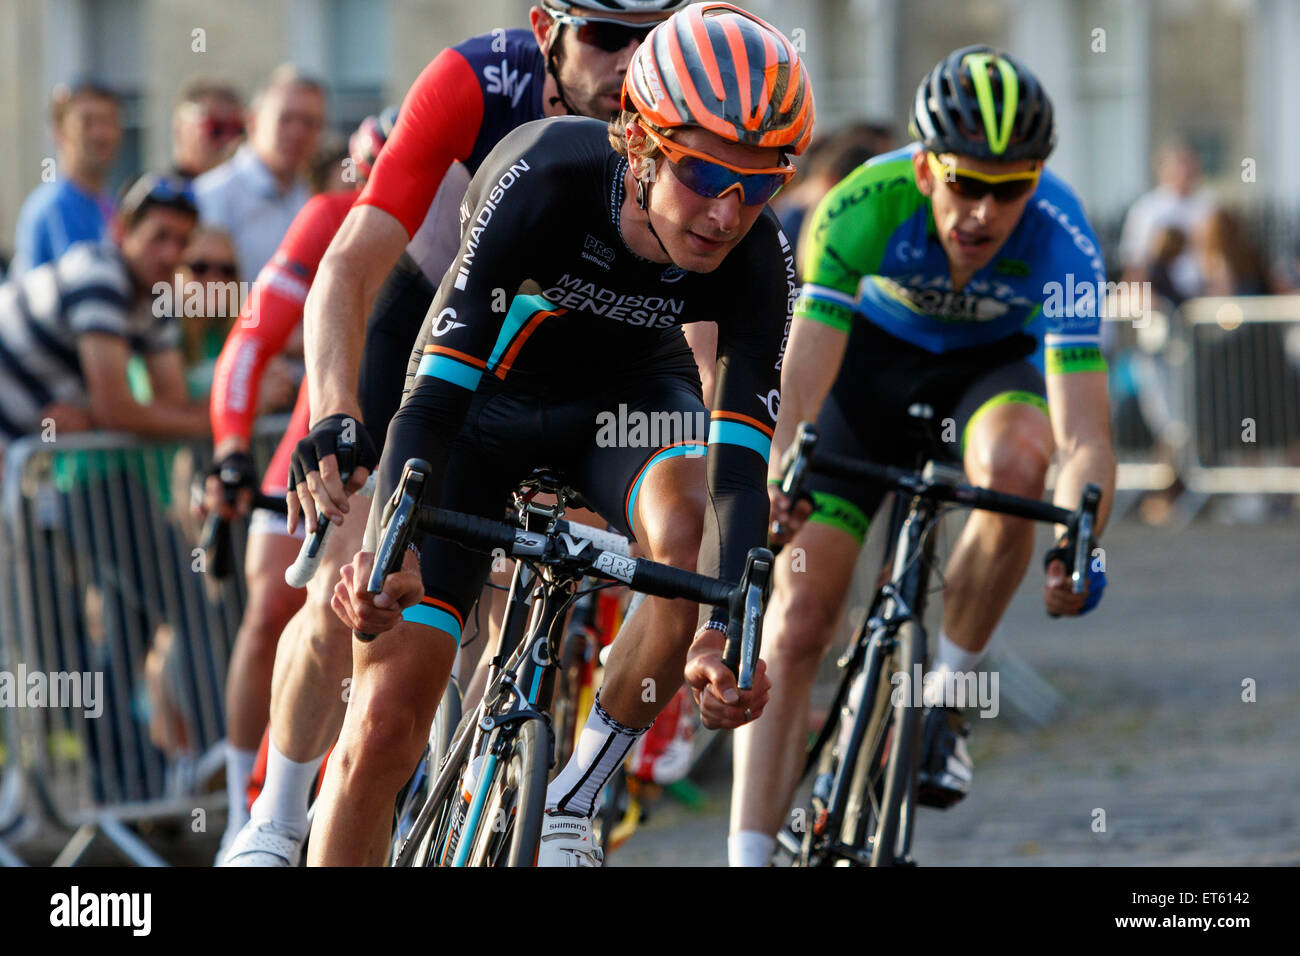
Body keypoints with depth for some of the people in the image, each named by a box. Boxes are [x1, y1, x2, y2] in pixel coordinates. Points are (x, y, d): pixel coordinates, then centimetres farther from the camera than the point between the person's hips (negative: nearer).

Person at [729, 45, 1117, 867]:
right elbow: (799, 386, -36)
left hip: (992, 364, 0)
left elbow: (1085, 437, -38)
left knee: (1013, 466, -36)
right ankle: (750, 855, -9)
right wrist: (771, 482, -57)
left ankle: (944, 698, -15)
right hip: (874, 353, 0)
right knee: (796, 616, -12)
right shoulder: (864, 207, -33)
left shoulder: (1061, 242, -34)